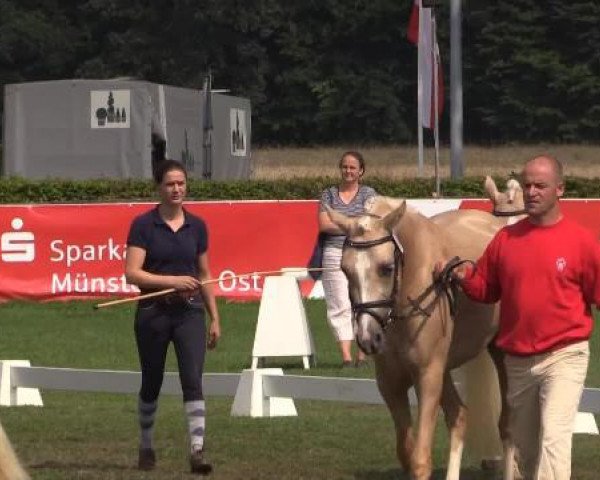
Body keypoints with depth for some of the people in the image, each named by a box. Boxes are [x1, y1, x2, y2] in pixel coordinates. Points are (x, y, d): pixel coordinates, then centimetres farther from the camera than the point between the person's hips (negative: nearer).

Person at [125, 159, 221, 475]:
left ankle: (197, 450, -17)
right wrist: (172, 280, -21)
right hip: (153, 312, -2)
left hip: (189, 312, 2)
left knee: (193, 380, -12)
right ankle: (146, 447, 29)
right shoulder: (143, 225, -5)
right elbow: (132, 273, -13)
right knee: (151, 385, 11)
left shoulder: (197, 226, 6)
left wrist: (215, 318, 13)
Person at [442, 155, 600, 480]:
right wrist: (464, 279, -5)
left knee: (554, 436, -20)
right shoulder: (506, 239, 5)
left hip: (564, 358, -5)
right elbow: (486, 290, 13)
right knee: (523, 445, 17)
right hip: (517, 361, 5)